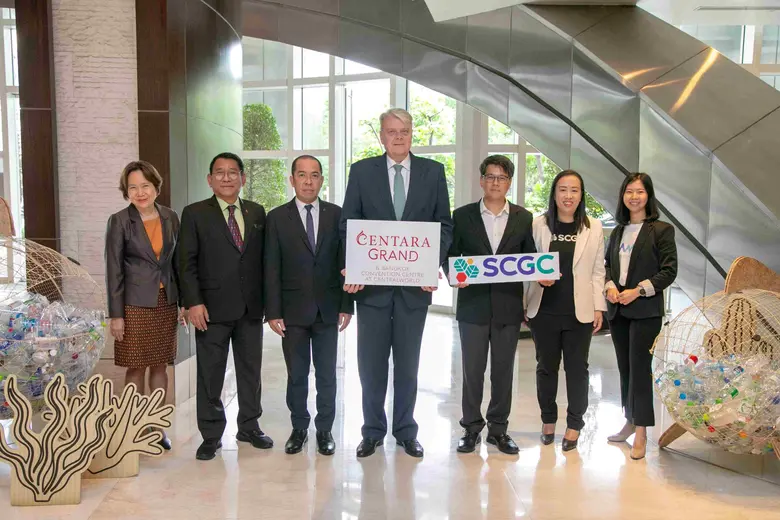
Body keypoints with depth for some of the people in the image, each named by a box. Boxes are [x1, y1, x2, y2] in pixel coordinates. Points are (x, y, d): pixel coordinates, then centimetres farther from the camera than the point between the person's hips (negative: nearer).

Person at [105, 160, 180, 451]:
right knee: (136, 368, 3)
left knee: (160, 365, 10)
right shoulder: (120, 221, -5)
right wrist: (116, 315, -9)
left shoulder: (170, 218, 5)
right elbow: (114, 269, -6)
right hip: (135, 305, -3)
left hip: (166, 303, 4)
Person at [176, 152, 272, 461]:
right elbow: (186, 263, -4)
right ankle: (211, 436, 17)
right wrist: (193, 302, -13)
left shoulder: (257, 213, 10)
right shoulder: (195, 214, 0)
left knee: (251, 370, 12)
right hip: (212, 308, -3)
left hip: (251, 307, 3)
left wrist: (266, 299, 5)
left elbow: (264, 258, 10)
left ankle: (249, 427, 28)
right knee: (210, 375, 5)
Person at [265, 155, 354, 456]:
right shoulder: (277, 218, 1)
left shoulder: (337, 215, 3)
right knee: (296, 374, 9)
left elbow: (345, 262, 4)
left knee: (327, 374, 8)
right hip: (293, 310, 0)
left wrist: (346, 305, -1)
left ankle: (325, 429, 22)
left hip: (328, 310, 1)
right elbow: (271, 269, -1)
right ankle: (299, 428, 25)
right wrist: (273, 312, -6)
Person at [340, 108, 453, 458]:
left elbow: (444, 224, 5)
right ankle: (372, 431, 23)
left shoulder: (433, 172, 5)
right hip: (371, 282, 0)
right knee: (371, 362, 8)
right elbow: (348, 224, 2)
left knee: (408, 363, 11)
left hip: (416, 282, 0)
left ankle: (406, 432, 25)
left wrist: (434, 265, -9)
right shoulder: (362, 171, 3)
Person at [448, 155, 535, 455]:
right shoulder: (463, 216, 3)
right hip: (473, 305, -1)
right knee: (472, 370, 5)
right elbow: (450, 255, 4)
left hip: (508, 307, 1)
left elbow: (530, 259, 8)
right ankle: (471, 428, 18)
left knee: (503, 370, 9)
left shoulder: (524, 218, 6)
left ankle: (498, 429, 22)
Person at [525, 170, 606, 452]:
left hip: (579, 311, 0)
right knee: (546, 366, 11)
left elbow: (597, 271, 4)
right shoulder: (539, 224, 1)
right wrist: (539, 278, -13)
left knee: (577, 368, 6)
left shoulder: (594, 227, 3)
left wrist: (599, 307, 1)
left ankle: (574, 425, 21)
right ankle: (548, 420, 28)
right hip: (544, 309, 0)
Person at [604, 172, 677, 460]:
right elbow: (607, 263, 16)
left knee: (639, 368, -7)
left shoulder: (661, 230, -4)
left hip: (645, 310, -5)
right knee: (625, 368, 11)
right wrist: (610, 286, -4)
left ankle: (641, 433, -1)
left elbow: (669, 270, -8)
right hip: (617, 309, 6)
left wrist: (638, 291, -15)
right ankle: (630, 422, 22)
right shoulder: (618, 231, 14)